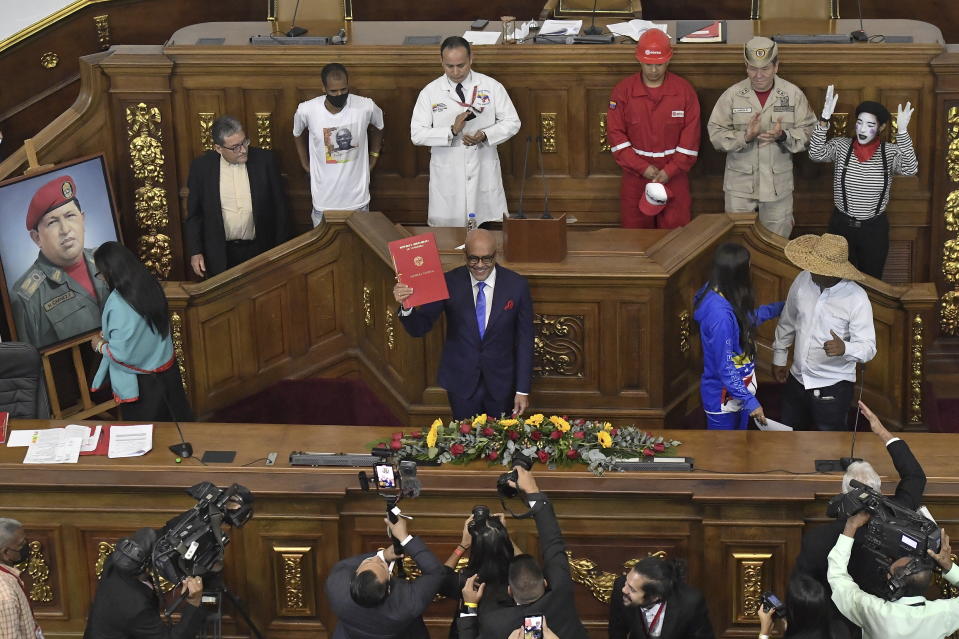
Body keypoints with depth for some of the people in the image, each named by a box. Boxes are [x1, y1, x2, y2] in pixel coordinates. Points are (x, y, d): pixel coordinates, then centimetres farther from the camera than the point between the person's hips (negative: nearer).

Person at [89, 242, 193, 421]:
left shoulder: (118, 304, -28)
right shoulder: (149, 285, -6)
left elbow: (120, 354, -23)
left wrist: (100, 346, -4)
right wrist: (109, 334, 11)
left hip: (142, 382, -7)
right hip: (168, 371, 7)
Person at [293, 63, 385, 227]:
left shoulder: (366, 107, -15)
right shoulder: (306, 110, -15)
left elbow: (378, 127, 9)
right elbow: (298, 134, 9)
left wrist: (372, 162, 9)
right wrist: (306, 166, 8)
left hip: (358, 200, 0)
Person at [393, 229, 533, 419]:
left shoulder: (517, 285, -11)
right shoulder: (449, 283, -11)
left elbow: (524, 339, -4)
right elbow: (419, 328, -10)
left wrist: (523, 390, -4)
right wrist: (406, 306, -33)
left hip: (501, 383, 0)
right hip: (461, 382, 0)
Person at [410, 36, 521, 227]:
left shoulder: (491, 87, 0)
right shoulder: (430, 92, -2)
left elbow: (512, 122, 3)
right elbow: (417, 134, -5)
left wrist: (485, 135, -17)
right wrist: (452, 131, -20)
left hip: (484, 174, 0)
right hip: (447, 176, 0)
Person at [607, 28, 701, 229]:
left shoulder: (684, 90, -1)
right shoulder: (623, 91, -1)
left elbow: (690, 137, -3)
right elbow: (616, 135, -4)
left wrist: (670, 171, -10)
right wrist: (642, 167, -12)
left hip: (674, 177, 0)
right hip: (635, 178, 0)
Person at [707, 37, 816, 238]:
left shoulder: (793, 94, -3)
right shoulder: (732, 95, -5)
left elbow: (809, 131, -3)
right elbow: (715, 133, -8)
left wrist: (783, 136, -23)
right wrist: (744, 137, -25)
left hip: (778, 184, 1)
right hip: (740, 183, 0)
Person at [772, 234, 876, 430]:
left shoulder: (856, 298, -23)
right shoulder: (803, 280, -8)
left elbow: (868, 348, -23)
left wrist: (844, 348, -44)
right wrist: (779, 358, 17)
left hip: (832, 388, -5)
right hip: (797, 380, 5)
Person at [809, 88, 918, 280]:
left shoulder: (890, 152, -9)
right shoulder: (841, 146, -7)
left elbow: (910, 169, -27)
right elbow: (816, 154, -24)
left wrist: (902, 132, -39)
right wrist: (824, 119, -37)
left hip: (875, 229, 0)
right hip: (841, 225, 0)